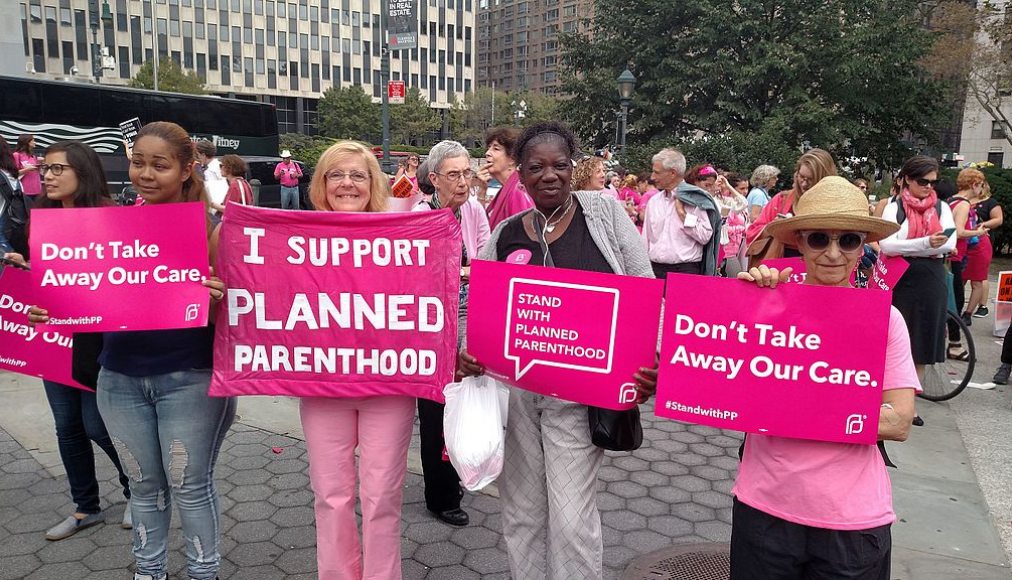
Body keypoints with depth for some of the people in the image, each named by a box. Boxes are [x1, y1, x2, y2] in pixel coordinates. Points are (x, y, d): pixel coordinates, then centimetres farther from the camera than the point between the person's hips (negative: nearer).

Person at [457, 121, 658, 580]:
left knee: (571, 516, 0)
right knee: (521, 510, 15)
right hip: (511, 387, 3)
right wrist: (465, 353, -10)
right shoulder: (505, 234, 4)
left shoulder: (604, 212, -2)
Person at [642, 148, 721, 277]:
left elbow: (705, 237, -13)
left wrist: (682, 213, -10)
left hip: (686, 270, -4)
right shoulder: (653, 201, 13)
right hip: (655, 270, 5)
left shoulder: (696, 199, -4)